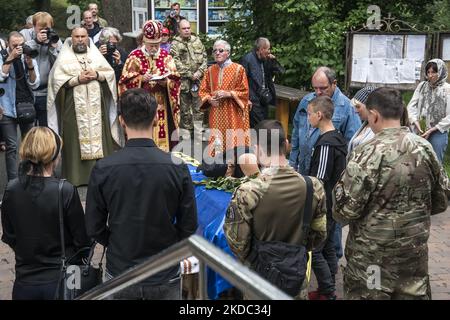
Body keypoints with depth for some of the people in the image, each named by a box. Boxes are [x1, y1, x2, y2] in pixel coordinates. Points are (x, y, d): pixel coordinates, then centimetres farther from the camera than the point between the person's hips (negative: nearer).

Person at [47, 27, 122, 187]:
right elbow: (57, 79, -6)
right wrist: (77, 79, -15)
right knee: (76, 139, -3)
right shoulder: (64, 57, 4)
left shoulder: (96, 54, 13)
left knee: (99, 136, 1)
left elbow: (110, 73, 8)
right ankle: (76, 175, 2)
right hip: (74, 107, -2)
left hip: (96, 106, 2)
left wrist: (97, 75, -10)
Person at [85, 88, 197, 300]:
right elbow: (189, 227, -7)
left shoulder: (103, 169, -12)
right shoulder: (178, 168, -13)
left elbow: (94, 228, -5)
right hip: (165, 277, 0)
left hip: (119, 274, 1)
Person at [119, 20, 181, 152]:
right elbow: (126, 81, -3)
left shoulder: (166, 57, 7)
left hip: (162, 106, 2)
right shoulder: (135, 56, 1)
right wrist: (141, 78, -19)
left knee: (163, 136, 2)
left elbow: (175, 80, 3)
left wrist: (166, 81, -18)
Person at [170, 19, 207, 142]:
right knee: (185, 110, 3)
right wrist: (190, 75, -13)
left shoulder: (197, 41, 12)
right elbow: (176, 63, -10)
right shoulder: (175, 44, -1)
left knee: (198, 109, 3)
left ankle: (198, 139, 8)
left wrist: (199, 72, -6)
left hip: (198, 81, 3)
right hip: (183, 81, -3)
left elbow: (204, 58, 10)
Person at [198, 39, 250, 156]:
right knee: (217, 144, 3)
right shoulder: (210, 70, 10)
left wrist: (228, 94, -16)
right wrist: (209, 99, -9)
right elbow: (203, 91, 12)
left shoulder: (238, 69, -2)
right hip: (216, 113, 3)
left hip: (233, 113, -3)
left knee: (233, 142, -6)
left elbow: (244, 92, -3)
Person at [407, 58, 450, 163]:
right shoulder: (422, 86, 4)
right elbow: (411, 105, 4)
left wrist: (432, 130, -13)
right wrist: (415, 121, -12)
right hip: (419, 131, 4)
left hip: (438, 133, -3)